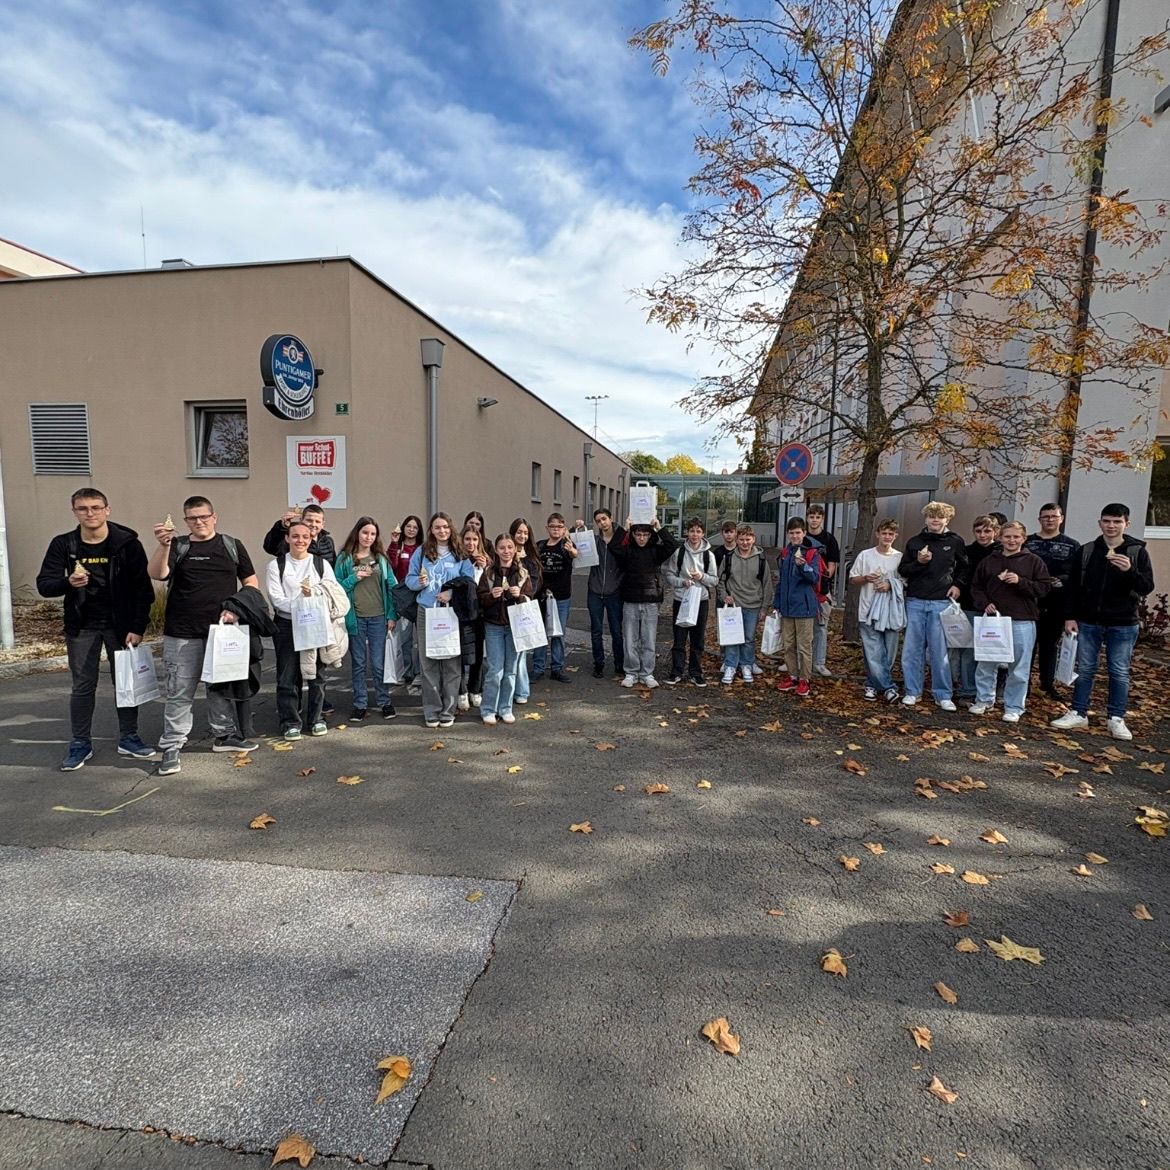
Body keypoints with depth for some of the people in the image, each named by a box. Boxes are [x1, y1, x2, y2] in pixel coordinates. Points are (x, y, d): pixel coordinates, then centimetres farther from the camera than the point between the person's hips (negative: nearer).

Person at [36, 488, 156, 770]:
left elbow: (143, 588, -9)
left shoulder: (127, 543, -9)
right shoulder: (63, 544, -2)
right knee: (82, 687, 8)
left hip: (121, 625, -1)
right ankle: (80, 744, 21)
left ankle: (128, 738, 20)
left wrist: (138, 627, -13)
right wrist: (68, 582, -25)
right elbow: (43, 584, -2)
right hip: (81, 627, 2)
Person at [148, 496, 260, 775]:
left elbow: (251, 582, 8)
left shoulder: (232, 545, 7)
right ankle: (172, 747, 11)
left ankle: (224, 735, 28)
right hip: (181, 634, -1)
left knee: (223, 686, 14)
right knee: (180, 692, 2)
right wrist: (163, 546, -29)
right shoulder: (177, 546, 3)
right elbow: (157, 574, -13)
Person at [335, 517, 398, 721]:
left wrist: (392, 616, 0)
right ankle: (360, 704, 19)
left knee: (379, 663, 4)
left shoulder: (381, 558, 5)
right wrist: (354, 578, -14)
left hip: (379, 617, 0)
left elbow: (391, 586, 5)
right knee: (358, 664, 9)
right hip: (356, 618, 0)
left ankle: (385, 702, 18)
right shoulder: (344, 558, 2)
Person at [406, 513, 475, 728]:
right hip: (426, 612, 1)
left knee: (452, 662, 1)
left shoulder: (460, 554, 5)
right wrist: (419, 582, -13)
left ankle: (448, 710, 12)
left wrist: (452, 593, -15)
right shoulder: (421, 552, 8)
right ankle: (431, 710, 13)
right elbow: (409, 579, 9)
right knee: (428, 662, 3)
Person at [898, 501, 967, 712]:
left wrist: (957, 584, 3)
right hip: (915, 602, 1)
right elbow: (902, 570, 7)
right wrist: (918, 562, -10)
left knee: (940, 650, -1)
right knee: (912, 649, 3)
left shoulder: (955, 542, 5)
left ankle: (943, 695, 9)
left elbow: (964, 567, 18)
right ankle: (912, 691, 13)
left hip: (941, 602, -1)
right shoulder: (914, 542, 6)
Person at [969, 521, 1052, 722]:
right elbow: (976, 586, 12)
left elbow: (1045, 587, -2)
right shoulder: (988, 561, 8)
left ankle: (1013, 708, 13)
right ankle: (984, 700, 24)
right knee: (986, 663, 9)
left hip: (1022, 622, -2)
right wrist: (984, 604, -4)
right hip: (992, 619, 2)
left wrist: (1020, 582, -16)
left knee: (1018, 668, 3)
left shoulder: (1034, 561, 3)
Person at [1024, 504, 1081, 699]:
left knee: (1051, 643, 12)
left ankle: (1048, 682, 24)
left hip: (1057, 604, 2)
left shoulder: (1071, 545, 8)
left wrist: (1061, 580, -16)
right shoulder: (1027, 542, 5)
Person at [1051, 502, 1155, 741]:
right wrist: (1070, 617, -1)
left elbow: (1147, 587, -5)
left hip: (1123, 625, -1)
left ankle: (1116, 719, 16)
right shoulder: (1086, 551, 3)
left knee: (1119, 673, 6)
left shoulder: (1138, 551, 0)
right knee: (1084, 670, 8)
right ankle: (1078, 713, 17)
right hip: (1088, 622, 1)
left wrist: (1129, 571, -24)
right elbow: (1072, 586, 5)